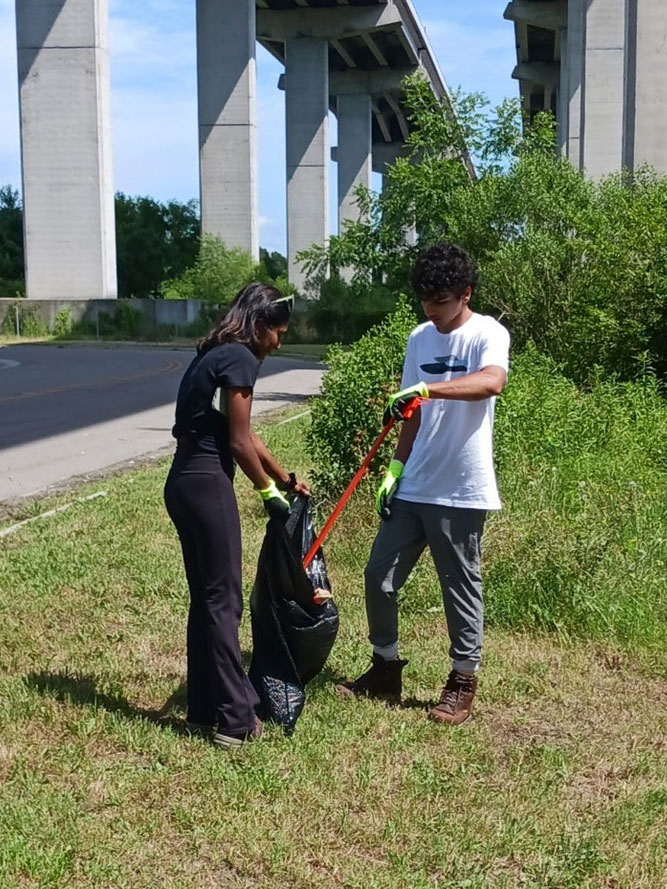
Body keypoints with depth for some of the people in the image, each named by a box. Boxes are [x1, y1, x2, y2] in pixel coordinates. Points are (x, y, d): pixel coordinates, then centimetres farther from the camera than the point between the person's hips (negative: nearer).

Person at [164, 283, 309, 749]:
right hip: (207, 484, -10)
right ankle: (234, 719, 4)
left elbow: (243, 434, 24)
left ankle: (204, 709, 22)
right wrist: (270, 492, 3)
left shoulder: (217, 355, 18)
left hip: (187, 481, 10)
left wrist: (286, 478, 28)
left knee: (206, 597, 14)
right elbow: (239, 442, -10)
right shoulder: (239, 358, -11)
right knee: (224, 599, -3)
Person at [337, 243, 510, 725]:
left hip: (461, 491, -6)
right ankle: (385, 669, 26)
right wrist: (396, 468, 8)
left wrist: (428, 387, -42)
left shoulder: (488, 334, -9)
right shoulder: (420, 338, 10)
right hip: (413, 486, 7)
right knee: (380, 576, 9)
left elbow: (492, 381, -32)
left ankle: (462, 685, 21)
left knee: (461, 587, 5)